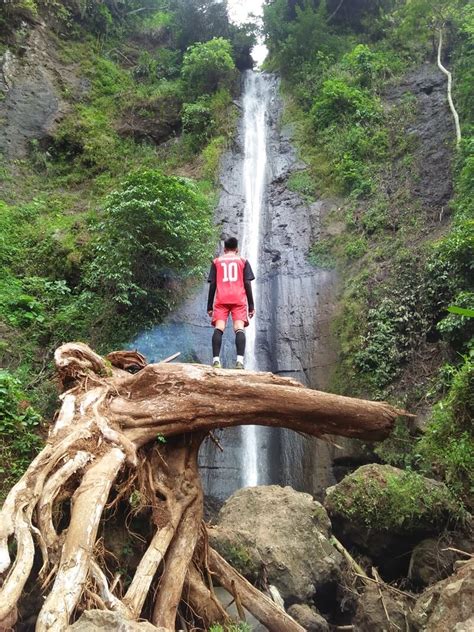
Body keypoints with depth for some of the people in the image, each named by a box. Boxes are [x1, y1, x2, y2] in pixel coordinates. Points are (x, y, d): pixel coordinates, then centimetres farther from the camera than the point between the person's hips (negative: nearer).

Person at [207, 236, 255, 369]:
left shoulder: (216, 261, 18)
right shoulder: (243, 261, 16)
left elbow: (212, 285, 11)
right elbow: (247, 284, 7)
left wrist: (209, 306, 13)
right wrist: (251, 306, 9)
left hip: (221, 300, 1)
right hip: (239, 300, 0)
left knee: (218, 328, -8)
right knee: (239, 329, -10)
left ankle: (216, 359, -25)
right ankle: (240, 360, -28)